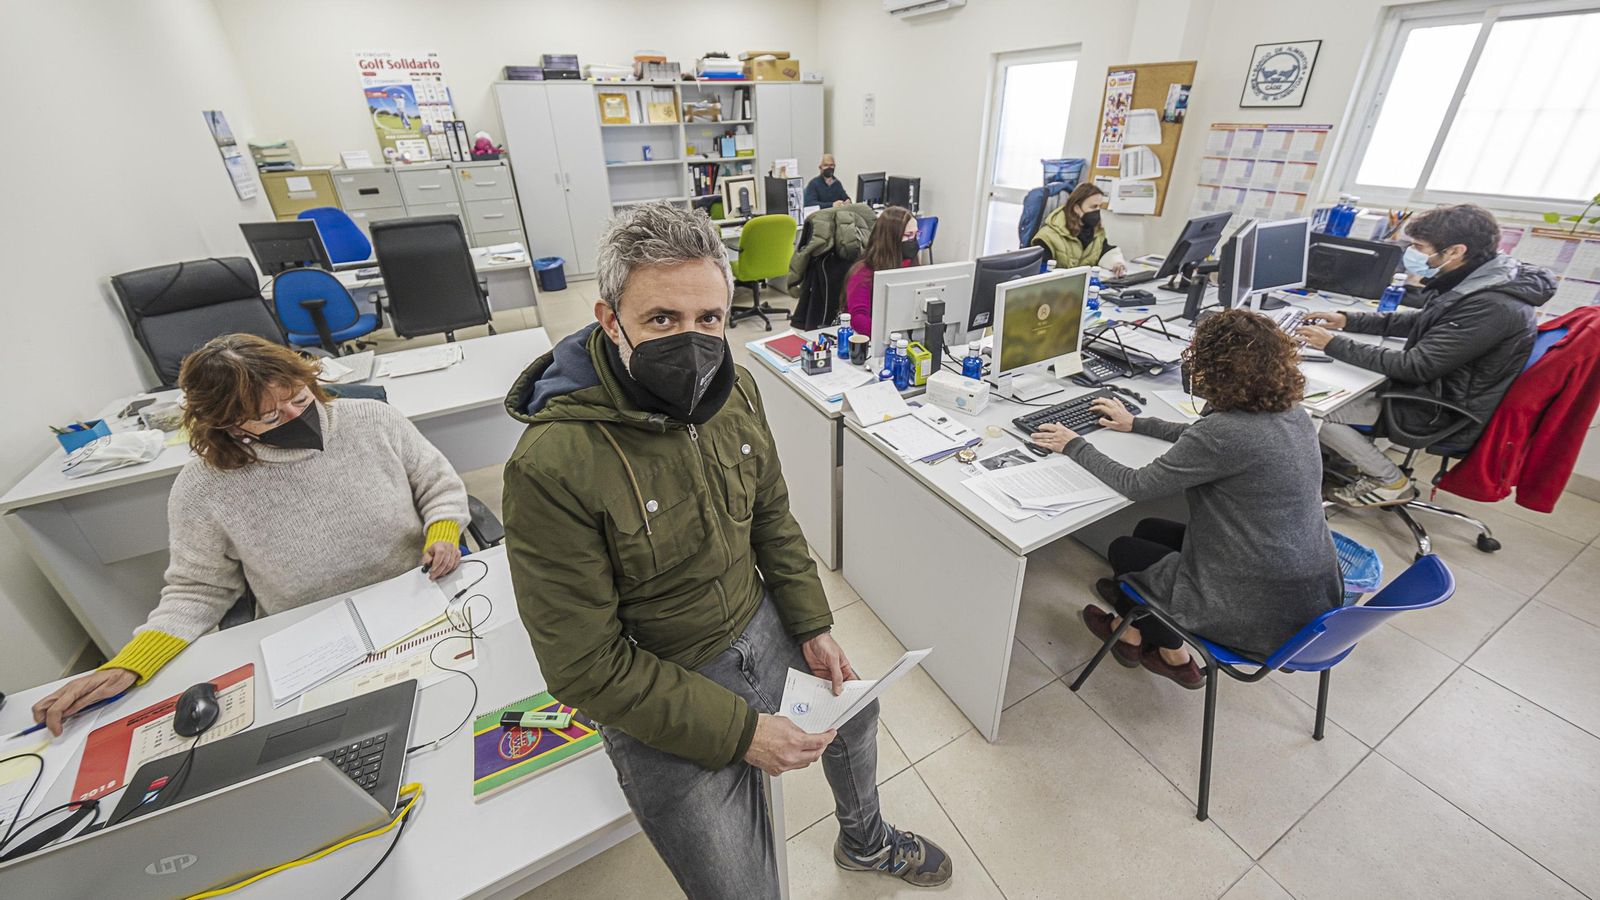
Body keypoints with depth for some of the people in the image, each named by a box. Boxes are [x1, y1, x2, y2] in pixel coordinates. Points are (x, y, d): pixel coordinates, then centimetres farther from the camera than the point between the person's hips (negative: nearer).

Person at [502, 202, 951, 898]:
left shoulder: (733, 389, -10)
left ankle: (864, 841, 62)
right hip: (662, 695, -6)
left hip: (762, 623, 7)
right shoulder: (552, 465, -29)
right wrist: (741, 732, -21)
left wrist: (813, 626, 1)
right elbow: (586, 669, -22)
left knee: (855, 708, 28)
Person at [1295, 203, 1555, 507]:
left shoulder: (1492, 307, -28)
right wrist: (1348, 320, 6)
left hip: (1444, 416, -10)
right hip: (1435, 391, 10)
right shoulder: (1475, 286, 1)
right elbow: (1417, 323, 16)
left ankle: (1391, 482, 2)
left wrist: (1334, 344, -25)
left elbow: (1414, 366, -28)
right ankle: (1360, 456, 16)